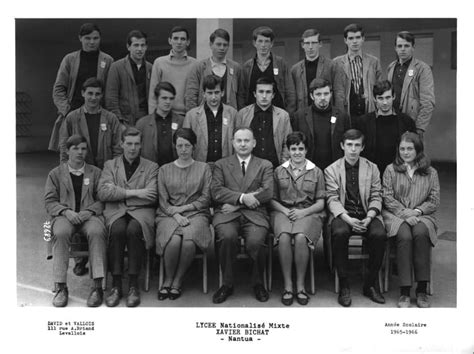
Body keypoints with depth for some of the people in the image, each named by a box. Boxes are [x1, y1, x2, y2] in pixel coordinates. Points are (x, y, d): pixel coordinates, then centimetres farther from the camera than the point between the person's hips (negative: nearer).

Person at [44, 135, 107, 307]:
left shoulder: (95, 172, 17)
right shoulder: (55, 173, 16)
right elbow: (49, 202, 8)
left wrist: (89, 211, -11)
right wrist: (66, 211, -12)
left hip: (89, 214, 0)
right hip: (65, 215, 0)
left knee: (97, 232, -35)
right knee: (61, 233, -35)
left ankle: (97, 286, -34)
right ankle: (61, 287, -30)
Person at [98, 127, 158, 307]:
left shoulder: (151, 167, 14)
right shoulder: (110, 165, 17)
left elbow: (151, 196, -2)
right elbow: (103, 193, 0)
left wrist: (118, 192, -5)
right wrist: (134, 192, -10)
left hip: (141, 211, -1)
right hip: (116, 211, 1)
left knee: (134, 230, -34)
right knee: (117, 230, -33)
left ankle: (133, 285, -26)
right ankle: (116, 284, -24)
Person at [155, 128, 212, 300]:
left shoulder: (204, 168, 14)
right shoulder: (164, 170, 15)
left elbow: (205, 198, 6)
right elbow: (162, 200, 7)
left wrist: (184, 208, -6)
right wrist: (176, 214, -11)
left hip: (196, 213, 0)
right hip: (169, 214, 0)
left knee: (189, 241, -33)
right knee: (174, 241, -33)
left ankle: (177, 282, -11)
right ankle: (168, 280, -9)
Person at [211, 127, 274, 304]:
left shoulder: (265, 165, 17)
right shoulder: (221, 164, 18)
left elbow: (268, 192, 1)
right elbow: (216, 191, 2)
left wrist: (236, 204, -7)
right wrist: (242, 197, -13)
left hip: (254, 214, 0)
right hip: (227, 214, 0)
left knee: (255, 242, -30)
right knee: (228, 237, -32)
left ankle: (258, 283, -1)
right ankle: (227, 284, -11)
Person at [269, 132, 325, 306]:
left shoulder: (316, 172, 12)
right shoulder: (279, 171, 14)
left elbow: (320, 203, 8)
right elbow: (272, 200, 11)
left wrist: (303, 212, -10)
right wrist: (285, 211, -9)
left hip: (308, 212, -1)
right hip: (283, 211, 1)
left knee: (301, 237, -34)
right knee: (284, 237, -33)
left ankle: (300, 285, -20)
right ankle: (287, 286, -23)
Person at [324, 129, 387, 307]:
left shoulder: (372, 168, 12)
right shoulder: (331, 170, 7)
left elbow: (376, 197, 6)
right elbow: (332, 199, -2)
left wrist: (369, 217, -13)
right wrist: (347, 218, -19)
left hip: (367, 214, 2)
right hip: (342, 214, -1)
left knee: (379, 235, -30)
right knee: (340, 233, -35)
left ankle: (370, 284, -12)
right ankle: (344, 286, -20)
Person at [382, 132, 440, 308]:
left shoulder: (430, 172, 14)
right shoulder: (391, 170, 10)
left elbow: (434, 201, 8)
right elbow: (387, 198, 2)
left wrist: (418, 211, -10)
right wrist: (404, 212, -12)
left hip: (422, 215, 1)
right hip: (396, 215, -1)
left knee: (421, 234, -34)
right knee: (405, 236, -34)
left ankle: (422, 290, -26)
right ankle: (404, 291, -28)